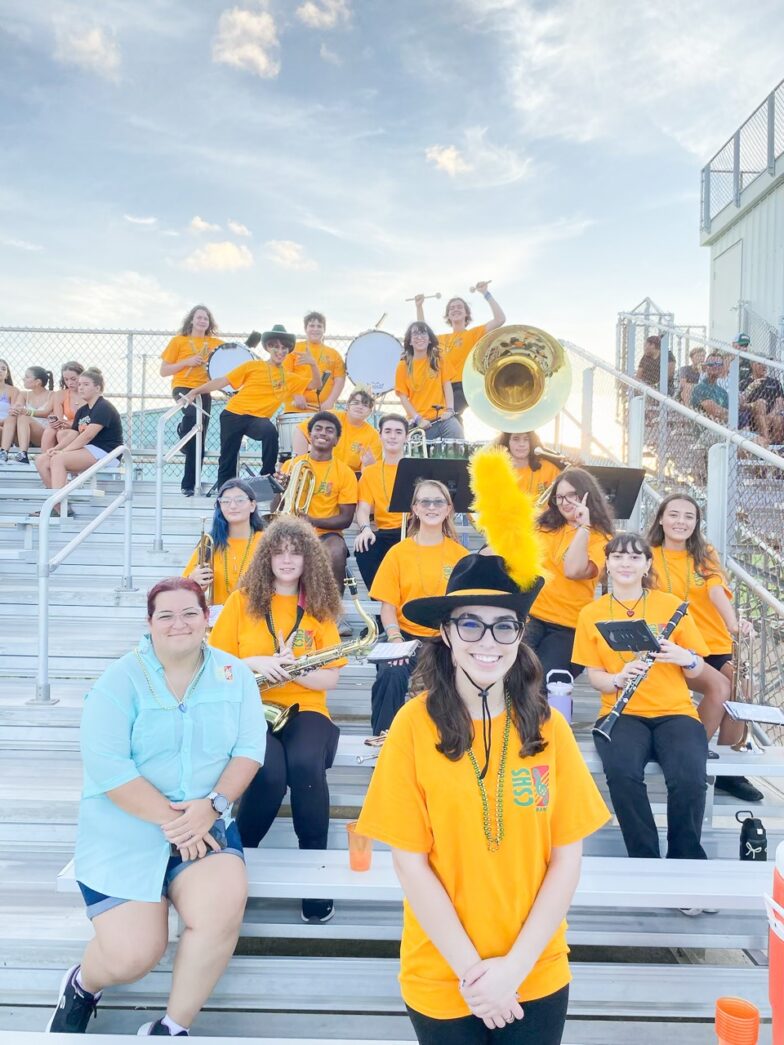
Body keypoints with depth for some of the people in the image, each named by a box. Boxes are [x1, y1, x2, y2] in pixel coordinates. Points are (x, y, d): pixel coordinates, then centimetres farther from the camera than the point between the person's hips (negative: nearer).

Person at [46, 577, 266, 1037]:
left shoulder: (234, 674, 1)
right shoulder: (121, 679, -8)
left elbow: (250, 748, -2)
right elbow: (106, 765, -16)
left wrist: (212, 805, -18)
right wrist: (169, 819, -20)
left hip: (206, 823, 2)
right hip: (125, 827, -2)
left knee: (225, 908, -24)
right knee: (132, 956, -12)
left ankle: (172, 1028, 2)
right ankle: (83, 984, 27)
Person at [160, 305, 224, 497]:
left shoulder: (216, 343, 11)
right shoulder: (178, 341, 5)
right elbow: (164, 371, 3)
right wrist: (187, 362, -9)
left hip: (204, 391, 3)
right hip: (183, 387, -3)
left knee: (199, 441, 1)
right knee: (192, 413, -38)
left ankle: (189, 484, 10)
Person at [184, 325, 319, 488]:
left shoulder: (289, 378, 12)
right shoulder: (253, 366, 2)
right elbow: (222, 381, 1)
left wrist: (313, 364, -3)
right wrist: (195, 391, -5)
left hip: (258, 418, 1)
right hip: (234, 414, -1)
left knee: (270, 432, -33)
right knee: (227, 461, 2)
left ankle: (267, 478, -17)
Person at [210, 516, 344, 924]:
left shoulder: (319, 607, 6)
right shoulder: (242, 600, 4)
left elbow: (329, 679, 2)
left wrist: (292, 669, -17)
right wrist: (255, 663, -15)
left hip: (304, 708, 1)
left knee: (304, 765, -33)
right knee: (271, 773, -32)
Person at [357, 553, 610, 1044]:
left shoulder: (549, 727, -7)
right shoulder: (414, 724, -14)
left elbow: (567, 859, -4)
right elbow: (411, 863, -10)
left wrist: (514, 965, -9)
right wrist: (470, 969, -10)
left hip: (538, 976, 2)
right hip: (441, 980, -1)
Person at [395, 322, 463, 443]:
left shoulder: (438, 360, 13)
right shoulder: (403, 366, 4)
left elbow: (447, 385, 8)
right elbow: (403, 397, 0)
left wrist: (450, 409, -8)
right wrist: (418, 419, -12)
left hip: (443, 417, 2)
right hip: (419, 423, -1)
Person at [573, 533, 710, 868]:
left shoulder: (671, 604, 7)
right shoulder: (591, 614, 7)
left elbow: (696, 671, 9)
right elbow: (595, 676, 5)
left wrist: (684, 657, -15)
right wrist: (618, 679, -17)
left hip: (674, 711, 1)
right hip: (622, 713, 0)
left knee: (689, 779, -29)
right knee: (622, 772, -33)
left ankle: (685, 862, -4)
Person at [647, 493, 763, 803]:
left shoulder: (705, 554, 7)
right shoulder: (649, 555, 1)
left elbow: (717, 592, -11)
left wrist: (734, 624, -30)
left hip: (715, 645, 3)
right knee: (720, 687, -29)